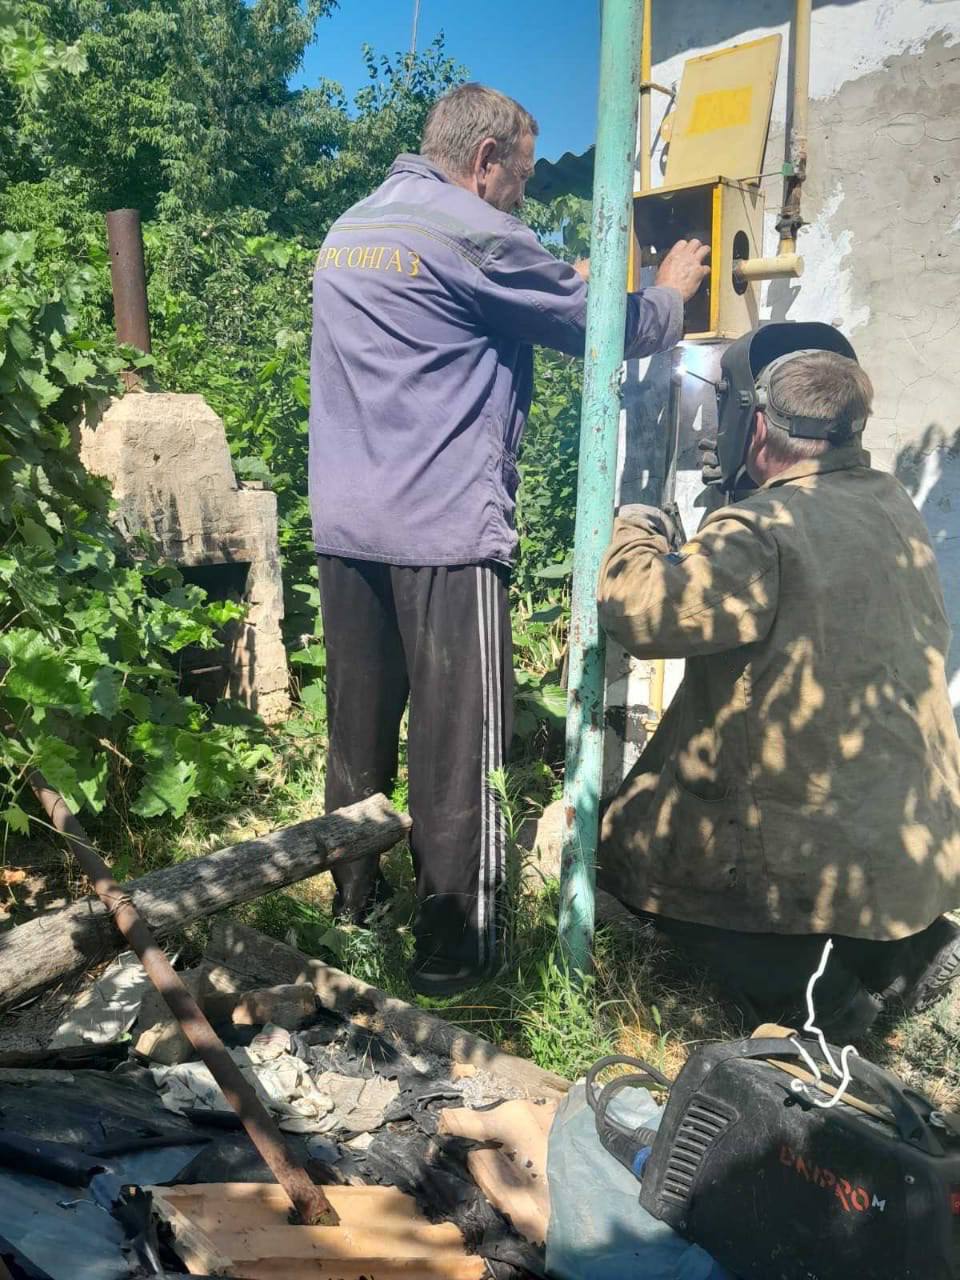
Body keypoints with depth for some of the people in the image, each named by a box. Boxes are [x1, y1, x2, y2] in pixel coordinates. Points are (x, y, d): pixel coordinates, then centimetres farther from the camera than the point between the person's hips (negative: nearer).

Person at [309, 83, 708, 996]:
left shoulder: (348, 231, 16)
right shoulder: (473, 236, -7)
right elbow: (612, 329, 0)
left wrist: (569, 284, 27)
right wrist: (673, 288, 20)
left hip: (345, 526, 8)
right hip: (444, 531, -8)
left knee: (358, 727, 16)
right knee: (457, 746, 1)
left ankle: (353, 900, 30)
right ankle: (452, 947, 11)